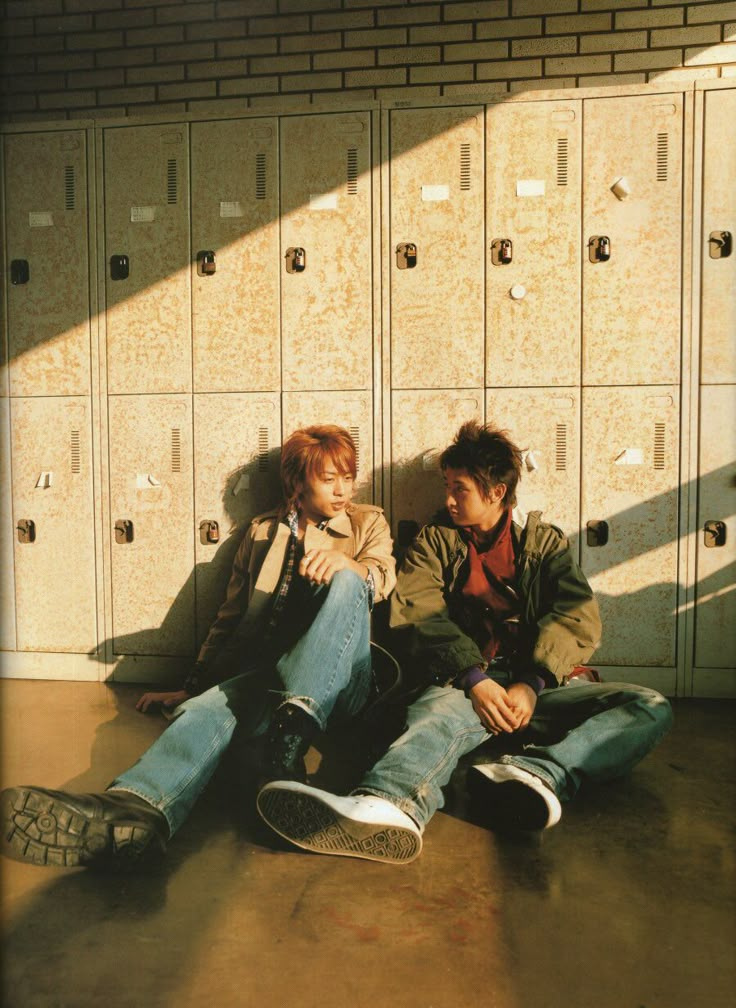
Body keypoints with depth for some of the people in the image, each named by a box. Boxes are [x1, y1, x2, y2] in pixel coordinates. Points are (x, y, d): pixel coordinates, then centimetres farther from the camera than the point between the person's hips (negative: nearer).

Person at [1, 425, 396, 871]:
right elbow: (230, 617, 21)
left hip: (342, 679, -1)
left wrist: (342, 560, -30)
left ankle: (292, 734, -46)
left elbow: (383, 576, -7)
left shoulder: (369, 523, 15)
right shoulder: (264, 531, 20)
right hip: (267, 675, 2)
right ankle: (138, 810, -60)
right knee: (209, 706, -31)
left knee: (346, 582, -31)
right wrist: (191, 686, 15)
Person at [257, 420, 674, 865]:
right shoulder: (434, 541, 18)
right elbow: (418, 617, 1)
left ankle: (539, 773, -45)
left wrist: (532, 684, -15)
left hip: (541, 687, 2)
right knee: (439, 713, -36)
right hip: (465, 683, -2)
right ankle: (390, 806, -65)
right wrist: (475, 680, -17)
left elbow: (579, 617, 3)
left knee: (652, 708, -21)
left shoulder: (546, 541, 19)